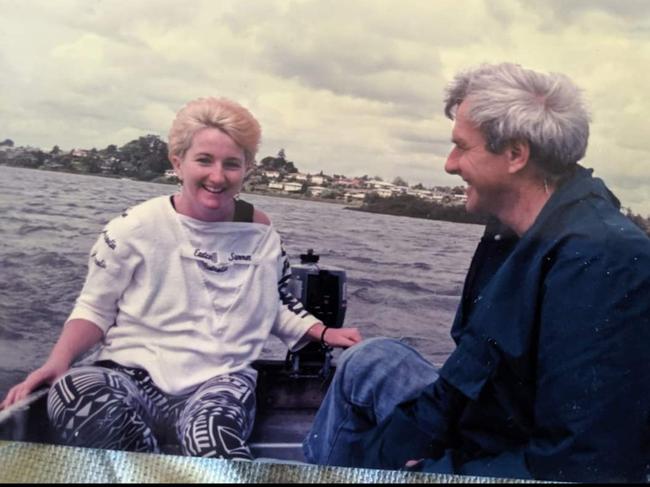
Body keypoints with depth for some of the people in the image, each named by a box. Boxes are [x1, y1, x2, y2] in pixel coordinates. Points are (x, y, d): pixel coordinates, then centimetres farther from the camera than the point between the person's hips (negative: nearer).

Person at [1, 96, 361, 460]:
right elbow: (95, 309, 4)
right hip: (135, 375, 2)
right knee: (76, 393, -35)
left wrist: (324, 333, 6)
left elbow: (277, 305, 21)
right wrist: (57, 362, -13)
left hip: (222, 382, -1)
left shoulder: (260, 232, 7)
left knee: (212, 428, -40)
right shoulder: (137, 227, -2)